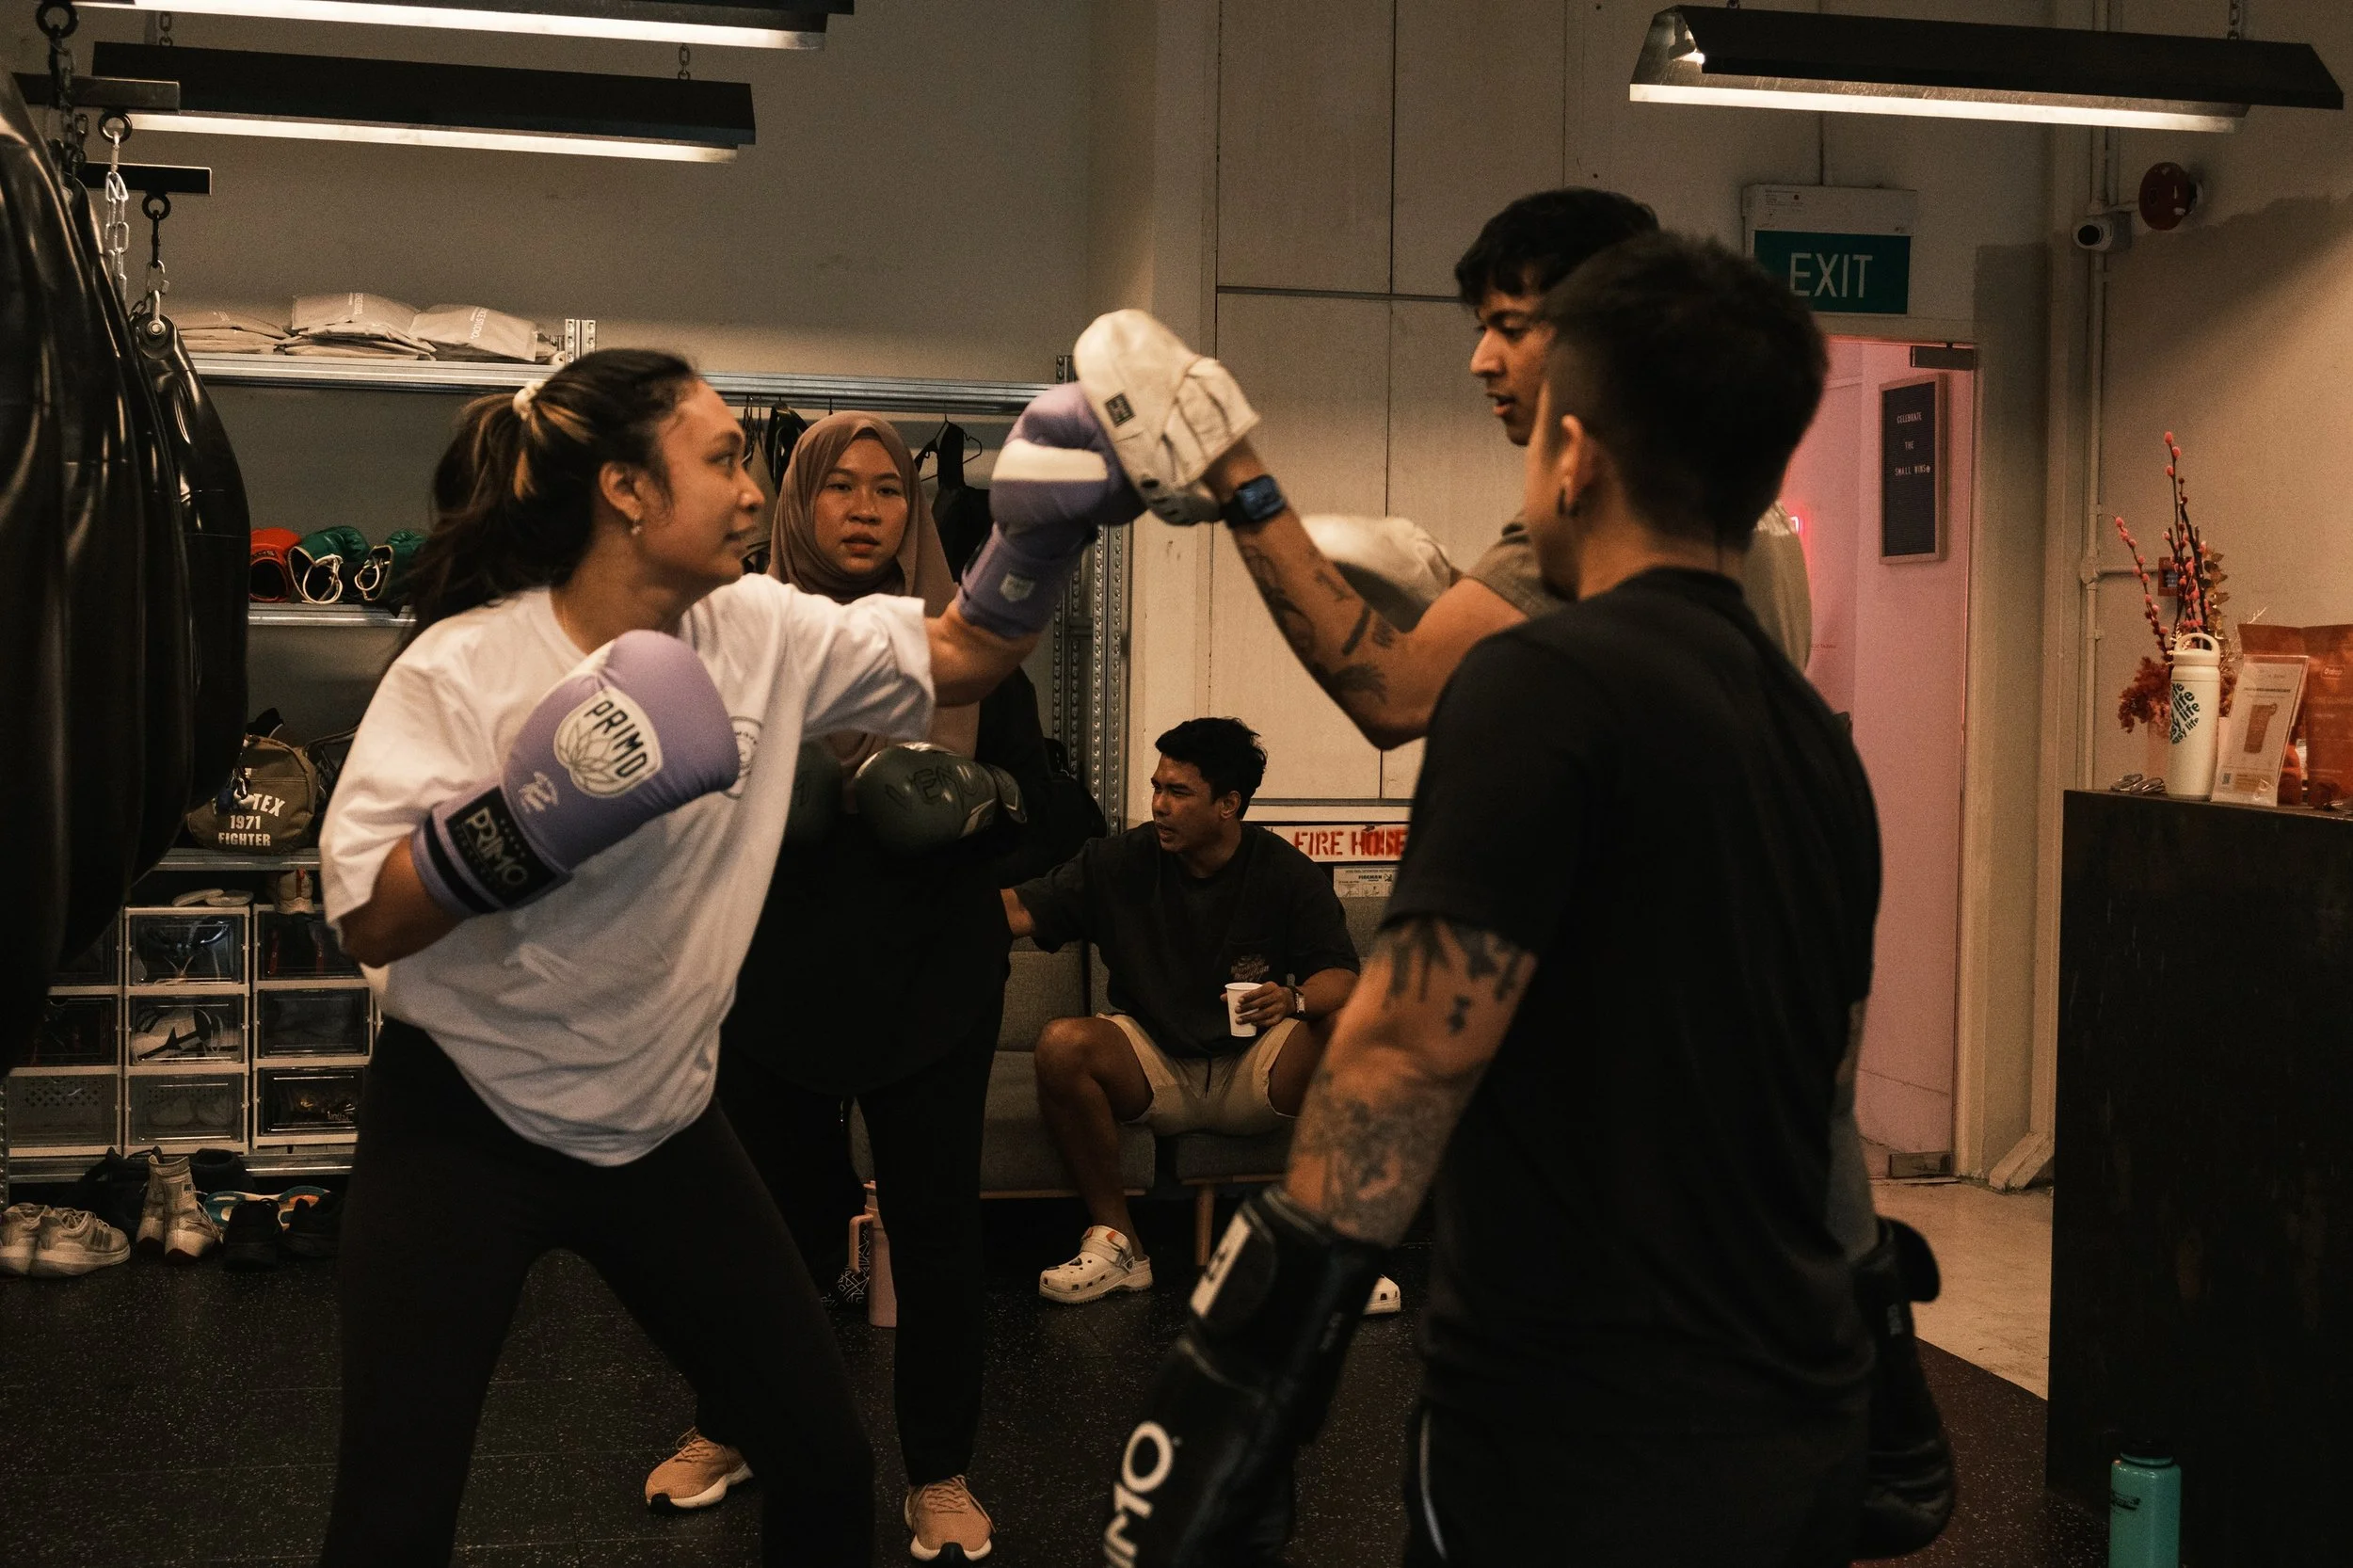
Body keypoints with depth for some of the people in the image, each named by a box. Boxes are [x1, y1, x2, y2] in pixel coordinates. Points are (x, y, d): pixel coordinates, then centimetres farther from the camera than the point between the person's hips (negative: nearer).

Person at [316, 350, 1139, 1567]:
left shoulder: (759, 631, -3)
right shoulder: (464, 668, -17)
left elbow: (955, 660, 5)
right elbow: (367, 922, -20)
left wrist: (1045, 527, -9)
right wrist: (528, 820, -34)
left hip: (661, 1124, 5)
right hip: (462, 1127, -4)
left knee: (828, 1466, 8)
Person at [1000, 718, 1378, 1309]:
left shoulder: (1288, 874, -2)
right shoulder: (1121, 862, 1)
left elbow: (1341, 974, -9)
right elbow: (1021, 910, -4)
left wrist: (1296, 1000, -30)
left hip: (1255, 1076, -1)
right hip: (1155, 1071, 1)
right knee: (1062, 1045, -29)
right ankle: (1116, 1242, -15)